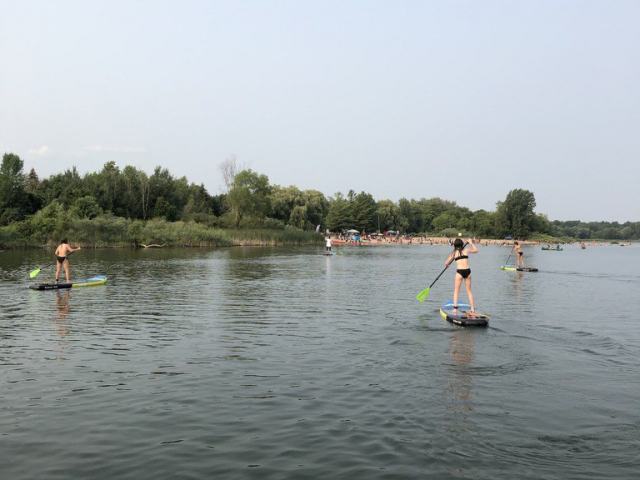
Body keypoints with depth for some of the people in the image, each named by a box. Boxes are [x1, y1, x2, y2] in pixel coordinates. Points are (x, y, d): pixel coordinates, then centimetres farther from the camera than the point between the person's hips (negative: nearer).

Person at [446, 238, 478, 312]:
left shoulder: (454, 253, 5)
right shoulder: (466, 250, 9)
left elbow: (447, 263, 11)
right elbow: (476, 250, 29)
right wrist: (471, 243, 42)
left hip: (459, 271, -2)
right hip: (467, 271, 2)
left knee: (456, 290, 7)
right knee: (469, 290, 12)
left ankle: (455, 307, -2)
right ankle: (473, 308, 11)